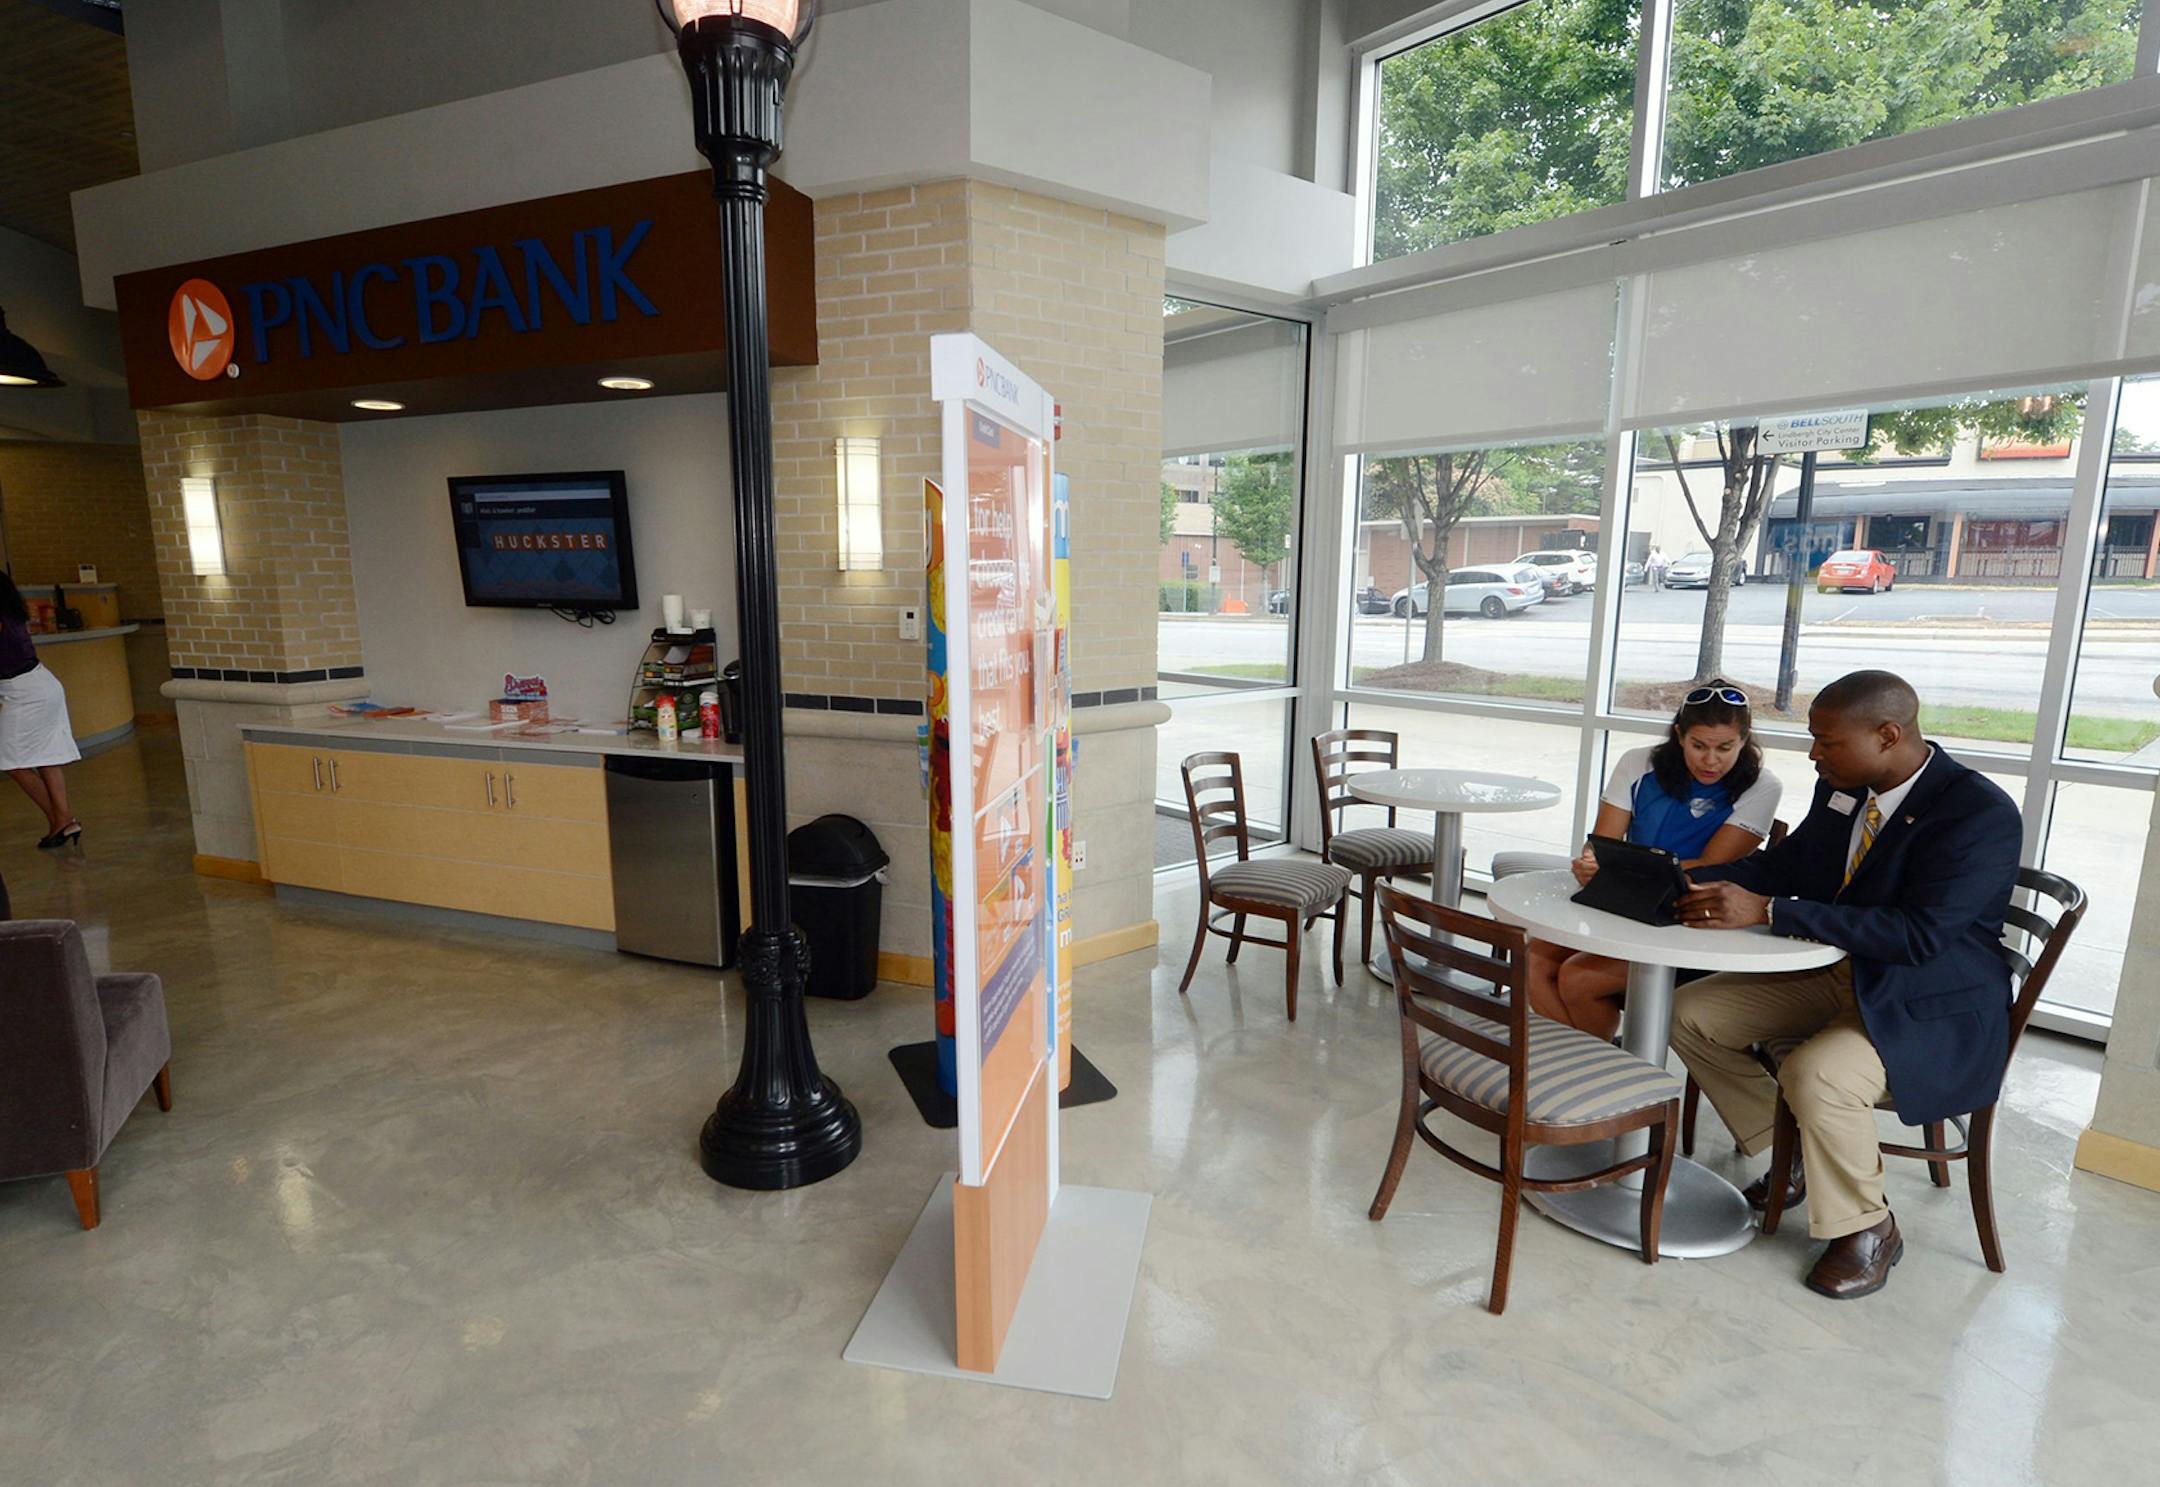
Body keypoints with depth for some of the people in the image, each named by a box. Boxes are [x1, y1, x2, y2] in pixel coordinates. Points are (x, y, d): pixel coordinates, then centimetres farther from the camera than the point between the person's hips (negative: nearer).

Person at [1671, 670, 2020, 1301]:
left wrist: (1766, 912, -35)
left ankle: (1867, 1230, -1)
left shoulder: (1983, 815, -23)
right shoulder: (1842, 789, -1)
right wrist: (1692, 882, -10)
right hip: (1835, 973, 8)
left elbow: (1918, 934, -31)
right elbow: (1785, 864, 9)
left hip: (1930, 1004, -8)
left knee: (1816, 1077, -32)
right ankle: (1791, 1152, 19)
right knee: (1691, 1014, 0)